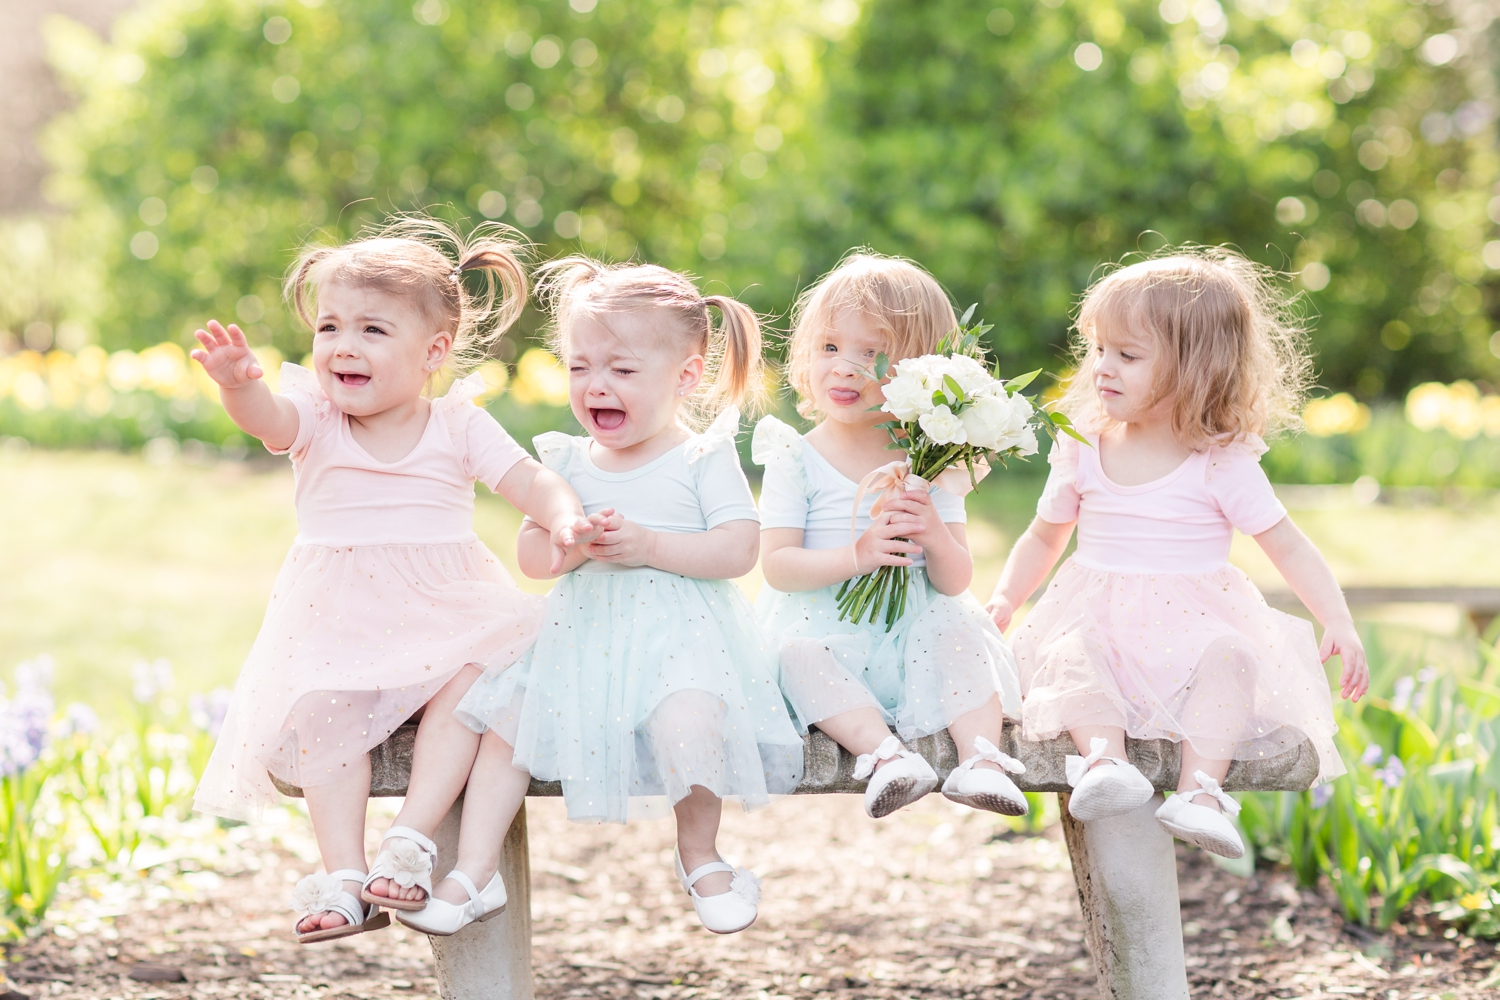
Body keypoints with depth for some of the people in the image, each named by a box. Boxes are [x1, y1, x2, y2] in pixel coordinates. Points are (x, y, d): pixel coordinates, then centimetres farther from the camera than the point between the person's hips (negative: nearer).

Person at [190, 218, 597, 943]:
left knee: (466, 684, -29)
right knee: (322, 711, -24)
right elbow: (267, 417, -23)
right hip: (338, 620, 0)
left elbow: (529, 480, -5)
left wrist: (564, 517, -30)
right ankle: (343, 876, -22)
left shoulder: (458, 426, 2)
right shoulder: (316, 419, 0)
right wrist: (239, 385, -48)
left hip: (442, 609, 0)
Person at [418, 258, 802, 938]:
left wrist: (646, 544, -17)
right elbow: (531, 557, 9)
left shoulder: (703, 457, 0)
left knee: (687, 724, -31)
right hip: (583, 632, 5)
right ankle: (474, 873, -10)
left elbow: (739, 550, -10)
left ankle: (699, 855, -4)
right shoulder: (567, 462, 13)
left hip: (682, 630, -5)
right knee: (504, 720, -14)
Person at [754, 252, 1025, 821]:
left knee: (960, 630, -25)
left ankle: (982, 760, -31)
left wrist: (936, 536, -21)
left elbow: (956, 582, 2)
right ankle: (882, 751, -43)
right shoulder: (796, 459, 0)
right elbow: (777, 565, -10)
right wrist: (856, 556, -25)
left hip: (912, 626, 2)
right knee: (797, 655, -32)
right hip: (821, 626, -2)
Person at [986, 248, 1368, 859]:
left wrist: (1339, 624, -12)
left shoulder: (1223, 465, -3)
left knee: (1231, 656, -33)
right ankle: (1104, 758, -47)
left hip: (1195, 624, -2)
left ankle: (1199, 791, -39)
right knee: (1067, 653, -30)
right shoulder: (1083, 457, 6)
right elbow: (1044, 537, 21)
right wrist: (1004, 599, 9)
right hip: (1101, 622, 2)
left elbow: (1288, 547, -2)